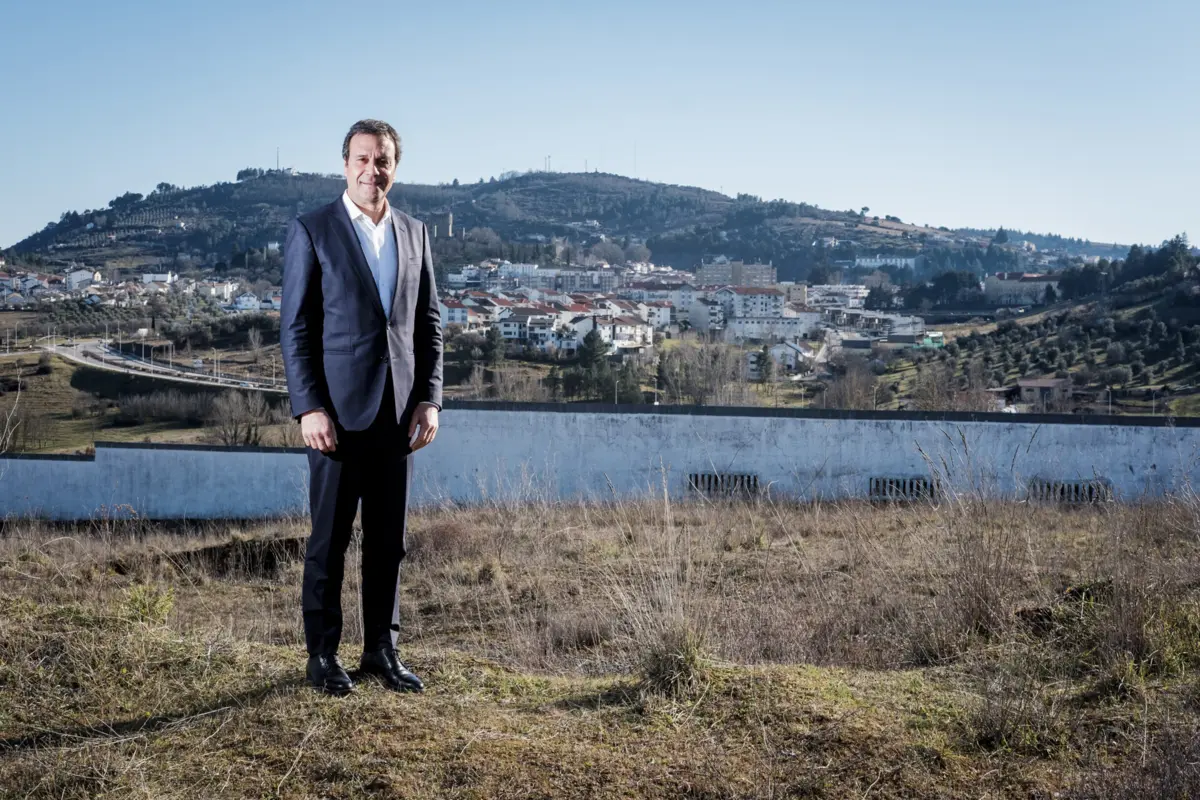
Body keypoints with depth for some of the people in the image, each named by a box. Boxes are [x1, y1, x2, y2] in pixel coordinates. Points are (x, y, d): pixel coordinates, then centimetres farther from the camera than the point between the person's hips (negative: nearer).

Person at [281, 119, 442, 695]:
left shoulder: (414, 234, 11)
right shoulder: (311, 231, -2)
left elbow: (429, 324, 12)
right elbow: (294, 328, -5)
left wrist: (429, 398, 2)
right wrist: (308, 407, -13)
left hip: (397, 411, 4)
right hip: (337, 411, -4)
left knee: (388, 539, 10)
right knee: (330, 539, 3)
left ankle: (381, 650, 21)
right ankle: (322, 657, 15)